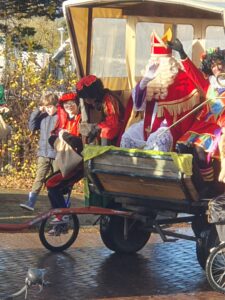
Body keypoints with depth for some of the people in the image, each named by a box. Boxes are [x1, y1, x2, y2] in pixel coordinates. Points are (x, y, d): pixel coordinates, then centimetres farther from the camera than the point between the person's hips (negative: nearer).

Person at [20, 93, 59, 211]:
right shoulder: (42, 117, 9)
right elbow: (32, 126, 9)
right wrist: (38, 111, 3)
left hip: (56, 154, -4)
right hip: (43, 154, 4)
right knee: (39, 178, -2)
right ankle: (31, 202, -8)